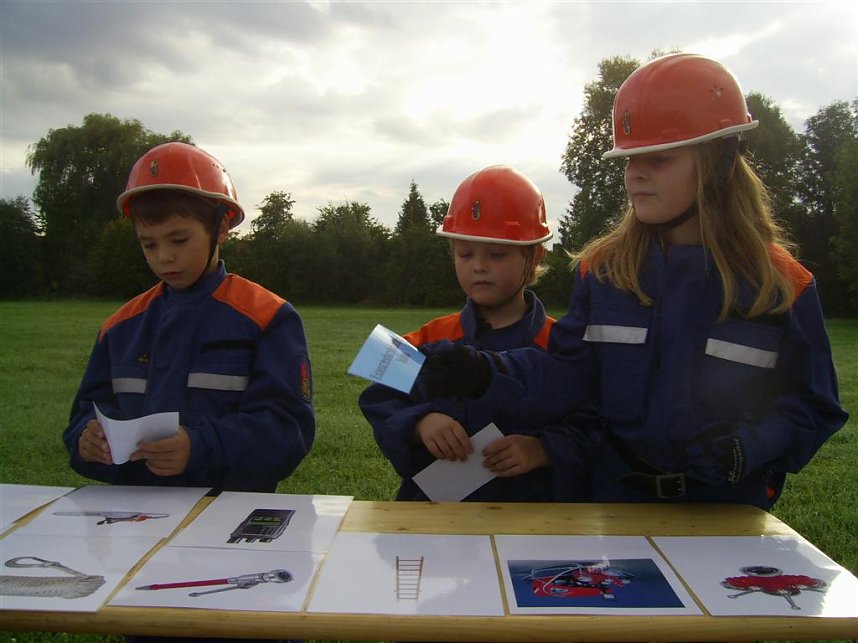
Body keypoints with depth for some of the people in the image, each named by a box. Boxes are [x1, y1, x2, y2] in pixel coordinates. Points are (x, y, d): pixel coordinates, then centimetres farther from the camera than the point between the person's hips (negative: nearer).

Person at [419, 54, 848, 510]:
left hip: (727, 509, -1)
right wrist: (487, 376, -23)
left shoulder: (780, 283, -10)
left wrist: (748, 447, -23)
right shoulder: (602, 267, -6)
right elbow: (569, 375, -7)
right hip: (616, 495, 2)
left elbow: (811, 405, -5)